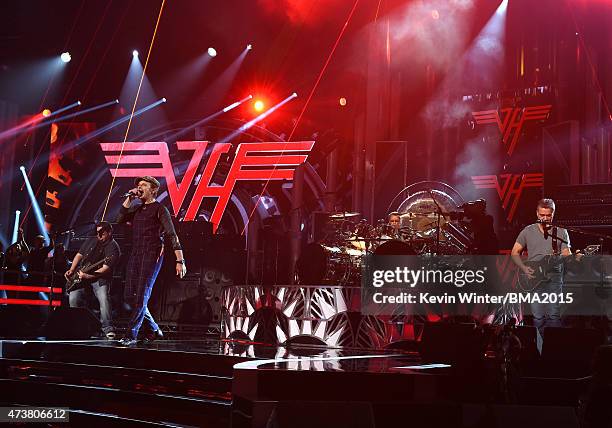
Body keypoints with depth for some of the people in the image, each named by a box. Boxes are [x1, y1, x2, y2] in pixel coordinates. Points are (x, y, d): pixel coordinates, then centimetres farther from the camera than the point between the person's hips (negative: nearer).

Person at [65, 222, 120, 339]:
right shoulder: (91, 241, 11)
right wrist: (71, 270, 4)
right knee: (73, 299, -15)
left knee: (104, 299, -26)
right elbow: (79, 255, 19)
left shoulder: (113, 248, -10)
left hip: (99, 277, -4)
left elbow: (105, 269, -20)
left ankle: (108, 329, -19)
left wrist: (87, 276, -26)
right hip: (80, 275, 5)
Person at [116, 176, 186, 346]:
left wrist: (180, 261, -16)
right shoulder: (137, 209, 21)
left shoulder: (159, 209, 0)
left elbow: (172, 235, -7)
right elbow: (120, 219, 8)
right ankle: (153, 329, 17)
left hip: (152, 255, -7)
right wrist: (129, 199, 6)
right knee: (129, 296, 4)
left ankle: (131, 335, -6)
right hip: (135, 255, 7)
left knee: (141, 296, -9)